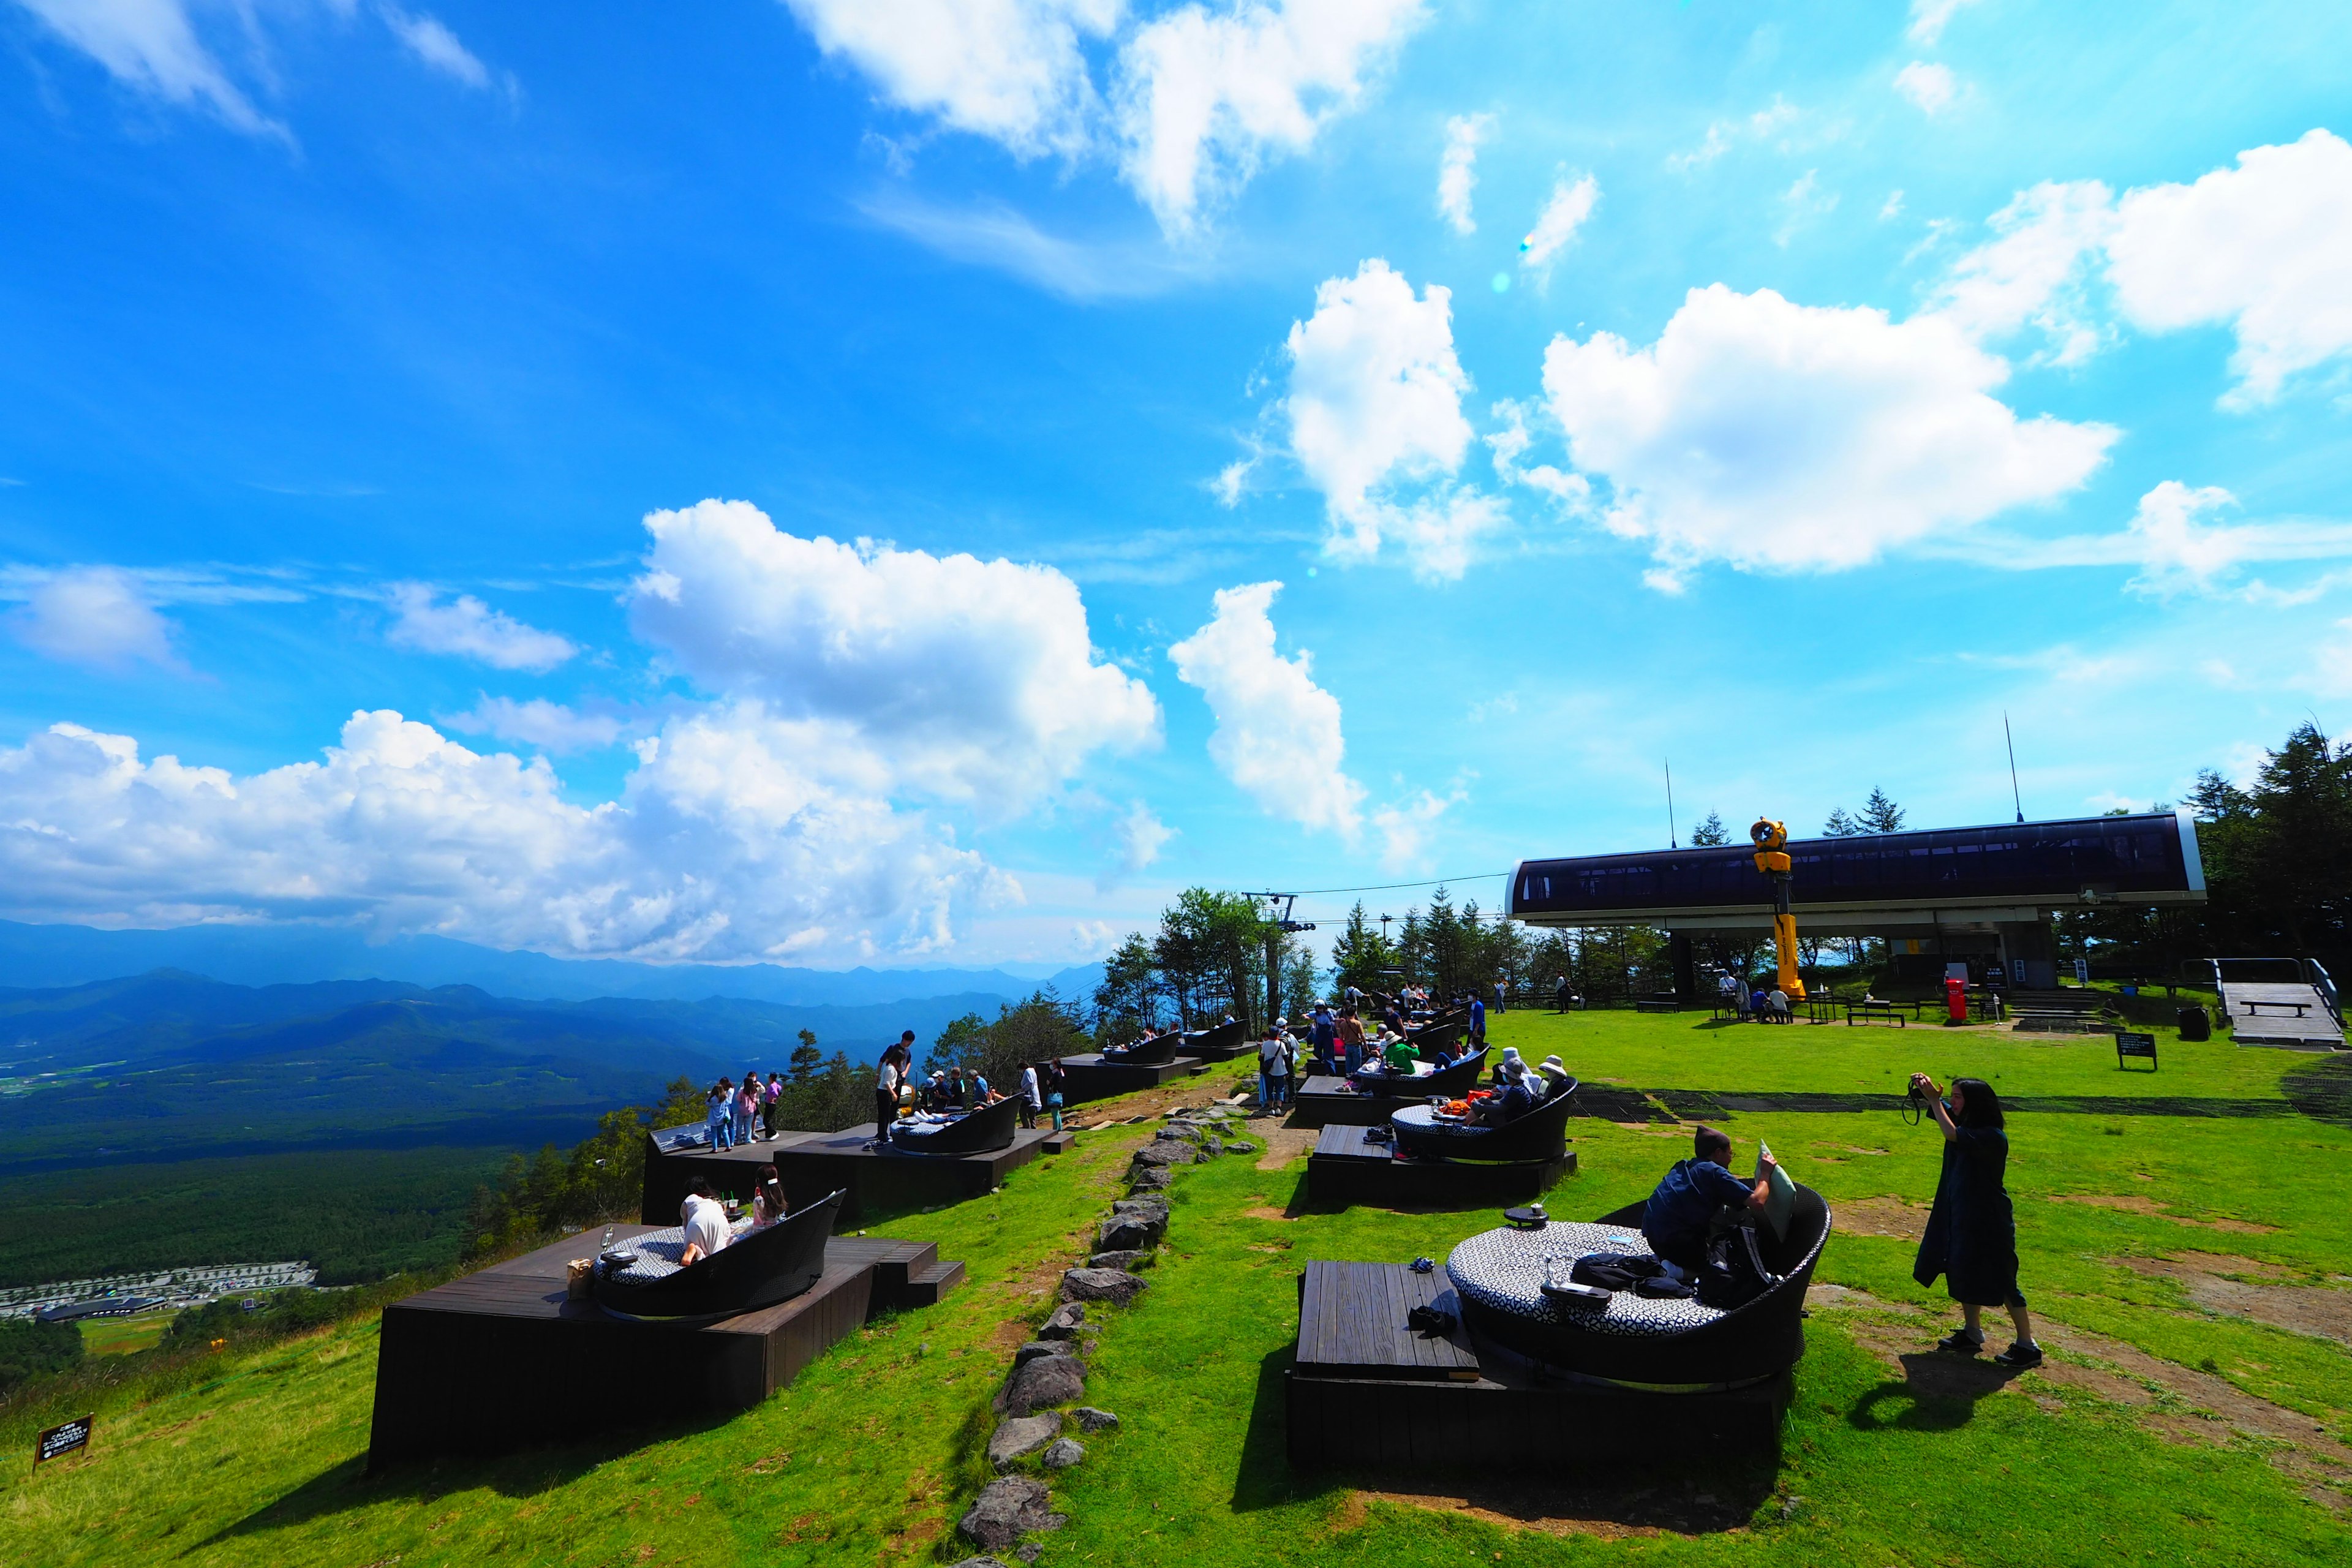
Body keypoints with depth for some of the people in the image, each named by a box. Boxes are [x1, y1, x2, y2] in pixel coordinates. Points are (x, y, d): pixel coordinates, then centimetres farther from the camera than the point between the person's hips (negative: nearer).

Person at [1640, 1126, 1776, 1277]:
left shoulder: (1684, 1166, 18)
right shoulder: (1715, 1172, -5)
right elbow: (1757, 1201, -10)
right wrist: (1766, 1174, 5)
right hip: (1675, 1240, -7)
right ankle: (1676, 1272, -11)